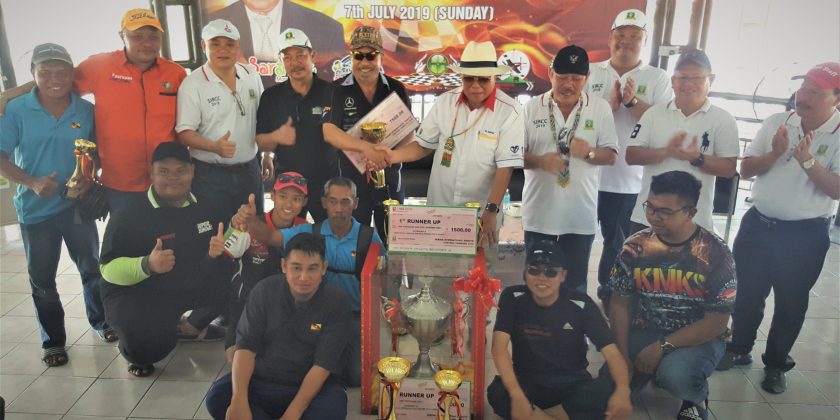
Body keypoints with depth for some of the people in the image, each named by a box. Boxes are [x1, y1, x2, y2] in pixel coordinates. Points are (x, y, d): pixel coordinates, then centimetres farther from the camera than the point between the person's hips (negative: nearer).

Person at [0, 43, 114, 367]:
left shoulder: (86, 111, -4)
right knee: (42, 277, 11)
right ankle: (53, 340, 27)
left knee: (91, 267, 15)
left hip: (77, 203, 1)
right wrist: (32, 183, -22)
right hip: (35, 208, -1)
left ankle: (100, 320, 37)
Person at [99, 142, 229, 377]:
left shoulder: (203, 206, 1)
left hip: (190, 288, 7)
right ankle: (136, 352, 8)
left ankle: (191, 325, 22)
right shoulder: (129, 215, -17)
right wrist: (147, 265, -38)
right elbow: (109, 269, -18)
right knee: (150, 343, -33)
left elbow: (219, 247, 11)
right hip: (136, 296, -6)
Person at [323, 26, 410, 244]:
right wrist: (366, 147, -29)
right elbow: (329, 132, -14)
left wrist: (386, 152, -22)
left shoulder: (396, 89, 1)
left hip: (390, 178, 1)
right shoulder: (337, 90, -3)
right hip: (351, 179, -1)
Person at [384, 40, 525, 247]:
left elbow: (505, 167, -14)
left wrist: (491, 212, -19)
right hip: (438, 212, 3)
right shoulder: (445, 102, -2)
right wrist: (391, 156, -10)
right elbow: (423, 145, 5)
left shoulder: (509, 112, -12)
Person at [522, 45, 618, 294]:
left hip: (580, 215, 0)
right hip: (539, 214, 0)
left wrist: (589, 152, -19)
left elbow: (611, 155, 3)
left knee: (574, 284, 11)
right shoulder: (532, 107, -1)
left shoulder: (600, 108, 1)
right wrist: (540, 161, -20)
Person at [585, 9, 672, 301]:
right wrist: (608, 105, -15)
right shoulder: (591, 72, 5)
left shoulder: (657, 78, 3)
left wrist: (632, 102, -18)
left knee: (617, 244, 13)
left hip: (629, 180, 0)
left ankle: (607, 294, 31)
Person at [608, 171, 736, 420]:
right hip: (643, 332, 4)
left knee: (674, 376, -34)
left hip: (698, 339, -3)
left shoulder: (715, 254, -16)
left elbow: (716, 323, -14)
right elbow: (620, 304, -2)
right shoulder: (635, 247, -8)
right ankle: (654, 370, 18)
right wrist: (623, 355, -12)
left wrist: (663, 346, -20)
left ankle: (697, 398, 3)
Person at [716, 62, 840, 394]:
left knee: (791, 302, 11)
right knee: (747, 292, 14)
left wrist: (807, 160, -25)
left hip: (805, 234, -3)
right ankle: (739, 349, 34)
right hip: (758, 224, 3)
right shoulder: (776, 123, 0)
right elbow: (745, 169, 1)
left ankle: (776, 364, 28)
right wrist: (775, 154, -16)